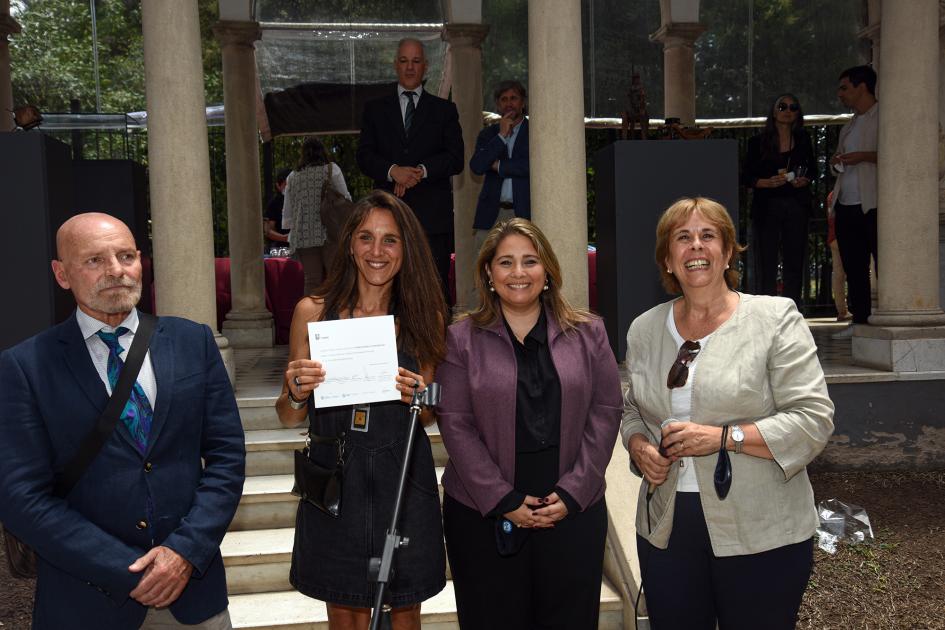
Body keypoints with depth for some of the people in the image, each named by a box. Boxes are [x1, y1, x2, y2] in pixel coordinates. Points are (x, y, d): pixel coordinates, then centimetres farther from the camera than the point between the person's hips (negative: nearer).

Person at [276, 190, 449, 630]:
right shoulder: (312, 312, -2)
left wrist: (417, 398, -13)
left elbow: (428, 416, 9)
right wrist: (295, 393, -19)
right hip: (335, 480, -1)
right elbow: (289, 418, 3)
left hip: (403, 482, 1)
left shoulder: (424, 317, 1)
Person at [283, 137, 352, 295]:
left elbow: (287, 213, 16)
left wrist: (292, 232, 28)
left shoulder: (292, 177, 14)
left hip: (302, 235, 3)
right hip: (329, 233, -3)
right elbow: (345, 199, 6)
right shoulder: (331, 169, 5)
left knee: (312, 282, 2)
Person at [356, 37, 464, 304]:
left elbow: (456, 158, 4)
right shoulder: (375, 109, 17)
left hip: (433, 214, -1)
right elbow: (364, 156, 6)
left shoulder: (444, 110, 15)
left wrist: (421, 171, -13)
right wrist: (393, 170, -13)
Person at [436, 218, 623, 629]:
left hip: (574, 511, 2)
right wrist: (503, 500, -11)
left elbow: (605, 412, 2)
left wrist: (572, 492, -7)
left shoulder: (588, 333, 5)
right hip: (483, 515, -1)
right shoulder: (461, 340, 0)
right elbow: (456, 425, -5)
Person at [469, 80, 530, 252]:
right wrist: (501, 135, -4)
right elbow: (476, 166, 0)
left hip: (525, 212, -2)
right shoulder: (488, 134, 16)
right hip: (491, 214, 2)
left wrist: (498, 165, -1)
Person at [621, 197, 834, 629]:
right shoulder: (645, 329, 8)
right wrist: (639, 446, -2)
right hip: (665, 529, 4)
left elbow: (814, 419, -11)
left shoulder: (775, 318, -6)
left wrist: (724, 436, -20)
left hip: (761, 533, -4)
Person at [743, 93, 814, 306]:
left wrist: (804, 181, -4)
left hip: (796, 206, 2)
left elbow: (811, 170, 18)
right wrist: (768, 182, -16)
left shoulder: (803, 140, 11)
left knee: (794, 260, 1)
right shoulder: (758, 142, 3)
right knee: (767, 261, -4)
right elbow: (747, 177, 1)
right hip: (767, 207, -2)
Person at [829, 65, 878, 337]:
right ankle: (860, 320, 11)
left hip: (872, 204, -8)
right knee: (853, 267, 6)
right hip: (846, 205, 8)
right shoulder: (849, 126, 24)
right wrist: (836, 162, 11)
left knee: (883, 265, -8)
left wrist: (863, 156, -18)